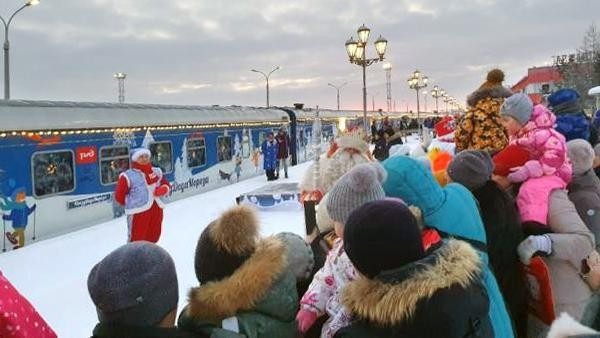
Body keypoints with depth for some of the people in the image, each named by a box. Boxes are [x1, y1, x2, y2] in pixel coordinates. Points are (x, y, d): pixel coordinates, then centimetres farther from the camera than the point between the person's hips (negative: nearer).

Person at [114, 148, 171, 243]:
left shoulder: (157, 172, 9)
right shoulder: (128, 176, -10)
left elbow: (166, 185, 16)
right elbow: (119, 195, -8)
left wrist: (162, 190, -6)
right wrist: (132, 202, -4)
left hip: (156, 209, 7)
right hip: (138, 212, -6)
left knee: (153, 238, 21)